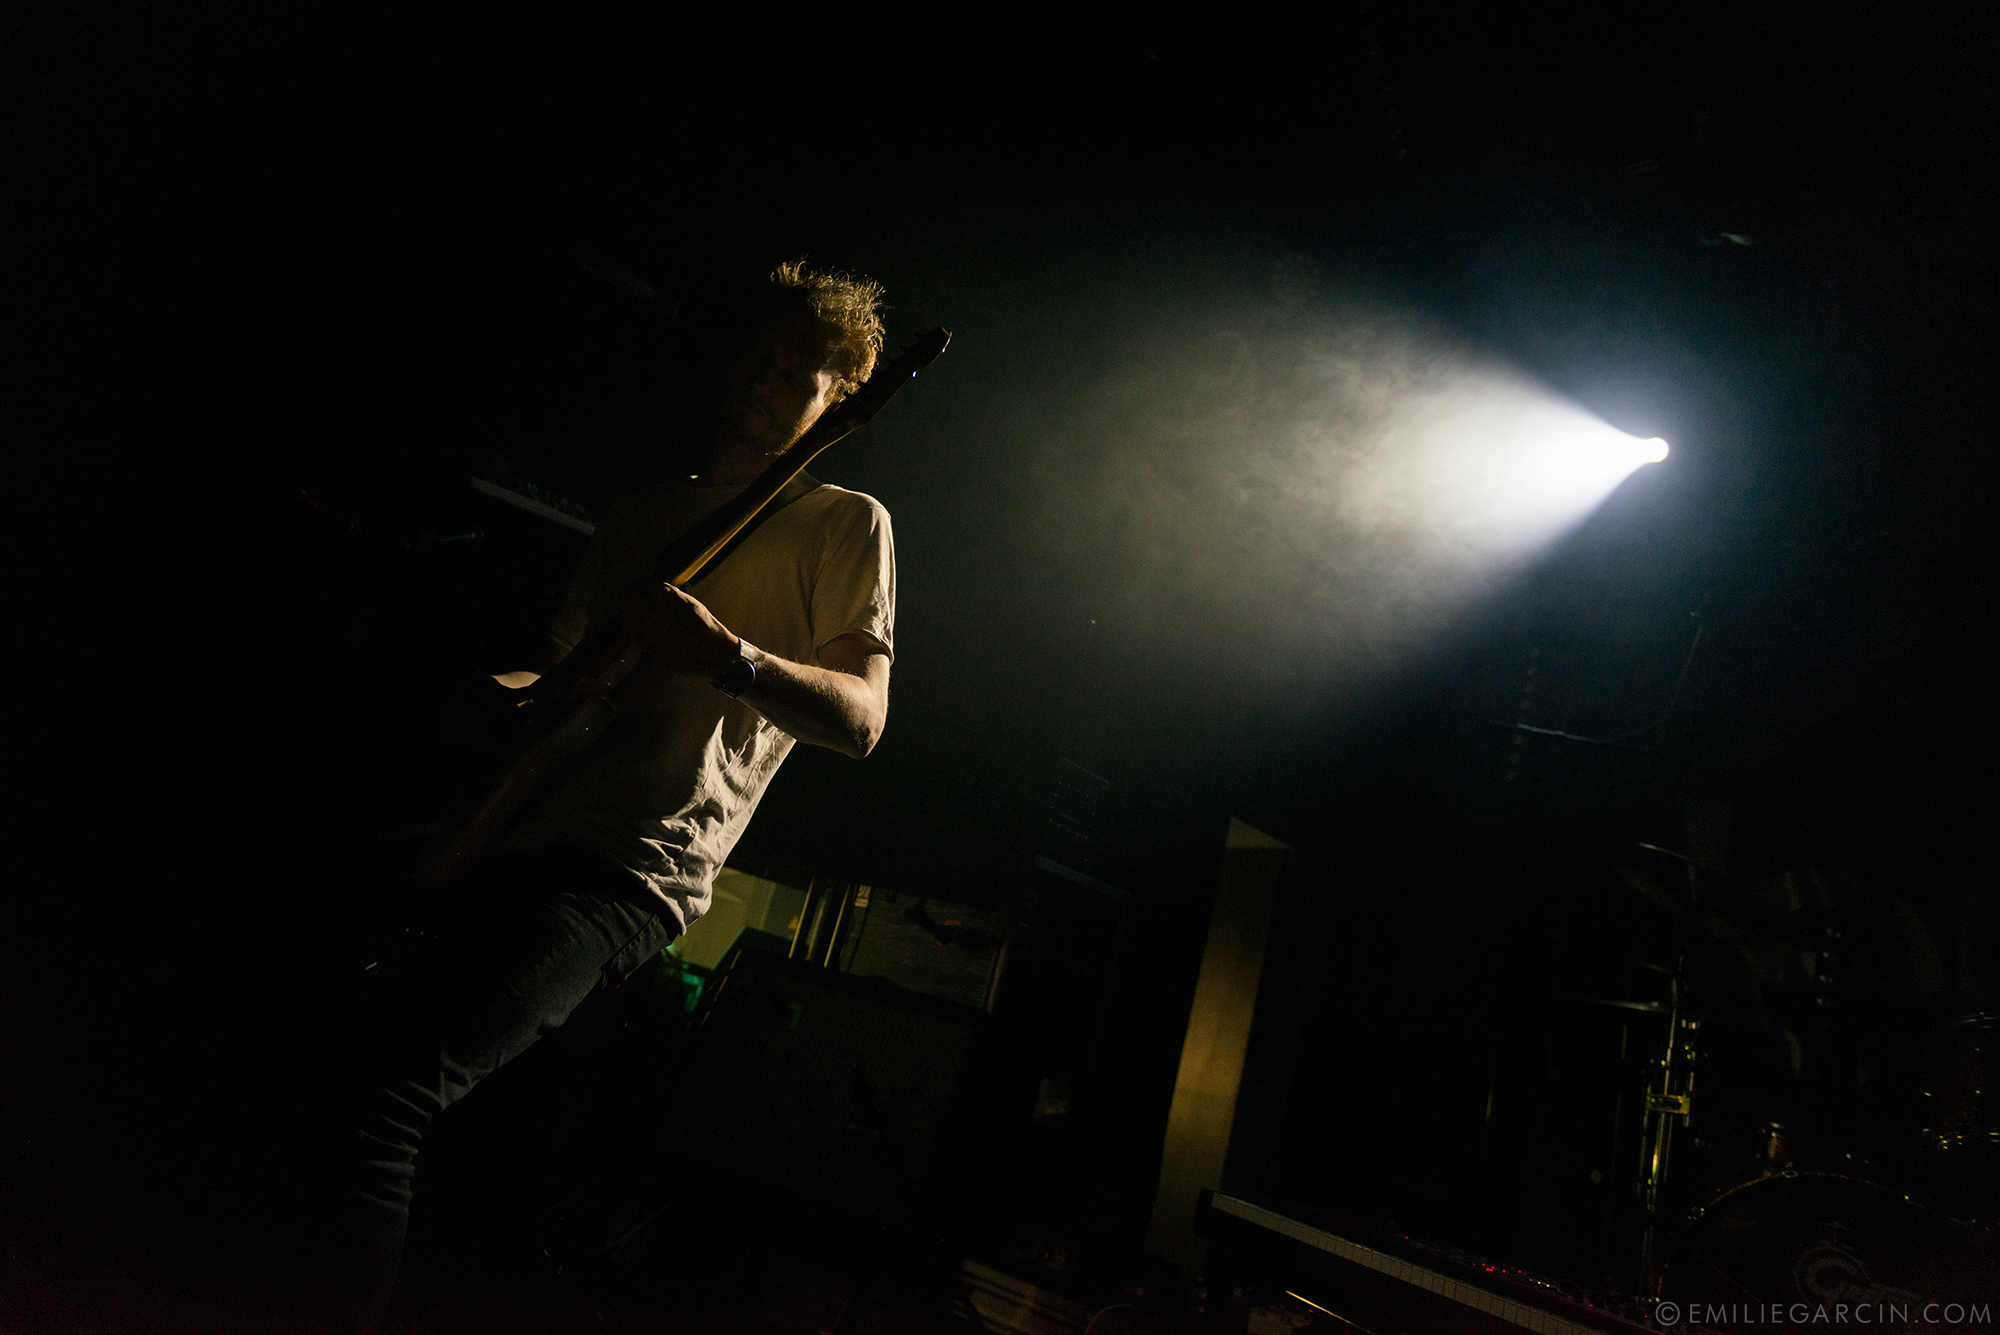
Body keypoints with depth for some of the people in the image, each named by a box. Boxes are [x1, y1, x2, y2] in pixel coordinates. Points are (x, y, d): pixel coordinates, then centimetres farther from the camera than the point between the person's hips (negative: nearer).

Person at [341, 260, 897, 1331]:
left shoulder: (845, 526, 5)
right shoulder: (642, 514, 25)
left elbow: (860, 719, -6)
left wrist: (726, 654, -22)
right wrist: (510, 690, 3)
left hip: (630, 870, -8)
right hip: (523, 832, 8)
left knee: (387, 1098, -22)